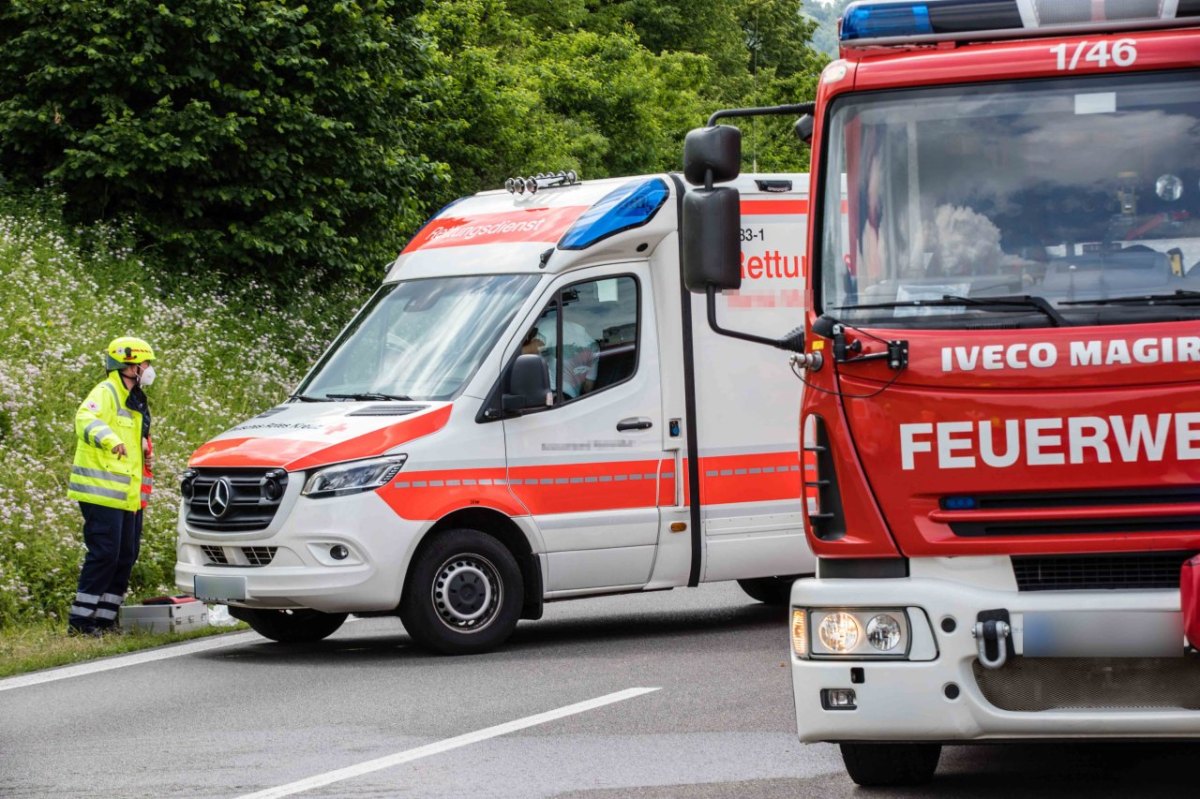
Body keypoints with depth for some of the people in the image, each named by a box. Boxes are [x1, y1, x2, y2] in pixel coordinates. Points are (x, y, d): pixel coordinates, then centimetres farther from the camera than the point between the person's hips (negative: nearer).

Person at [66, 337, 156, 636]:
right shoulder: (106, 393, -10)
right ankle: (80, 621, -9)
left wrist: (146, 455, 18)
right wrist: (109, 439, -49)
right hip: (102, 492, -10)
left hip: (127, 496, 10)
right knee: (104, 554, -13)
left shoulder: (135, 402, 21)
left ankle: (105, 619, 15)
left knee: (126, 557, 9)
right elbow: (86, 419, -32)